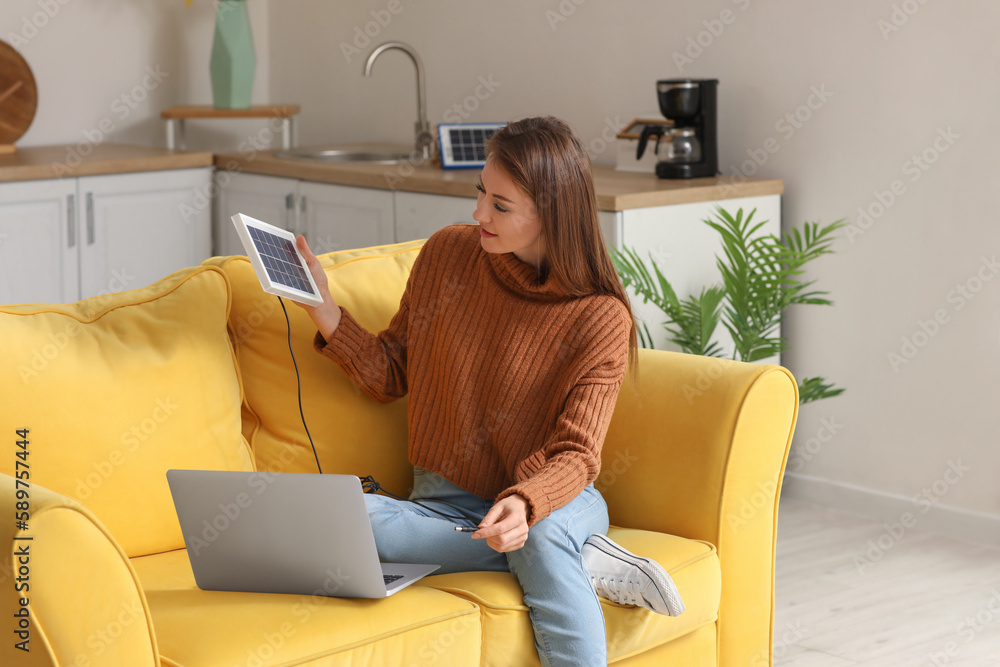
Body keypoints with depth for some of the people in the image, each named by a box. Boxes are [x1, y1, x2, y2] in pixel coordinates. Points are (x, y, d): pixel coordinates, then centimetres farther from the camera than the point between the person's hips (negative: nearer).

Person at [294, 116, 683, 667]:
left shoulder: (601, 319, -13)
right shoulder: (446, 254, -2)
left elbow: (575, 456, -15)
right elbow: (392, 377, 8)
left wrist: (525, 504, -37)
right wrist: (325, 312, -8)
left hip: (553, 500, -4)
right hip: (445, 503, 4)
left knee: (544, 535, -41)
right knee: (349, 519, -31)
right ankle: (585, 563, -24)